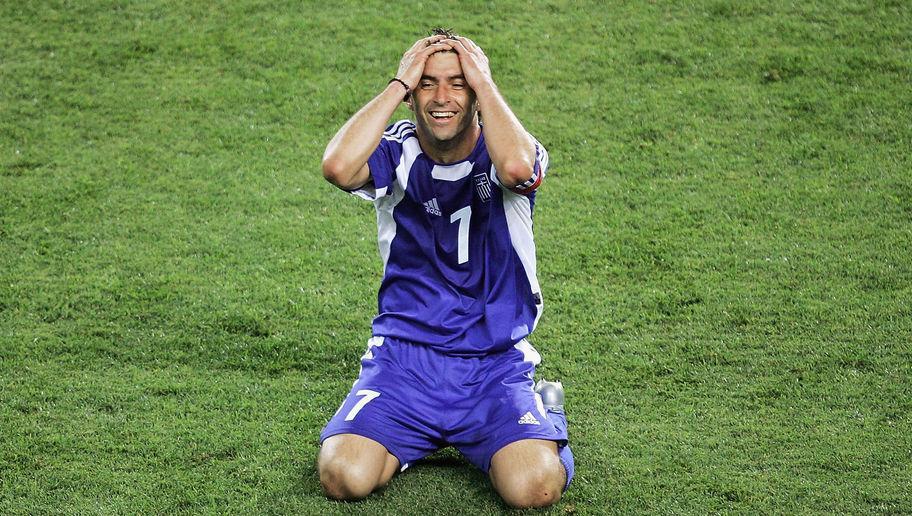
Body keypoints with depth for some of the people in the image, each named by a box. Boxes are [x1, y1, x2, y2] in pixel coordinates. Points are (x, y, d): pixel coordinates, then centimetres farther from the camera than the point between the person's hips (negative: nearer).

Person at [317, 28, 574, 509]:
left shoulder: (501, 153, -4)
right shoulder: (396, 152, -1)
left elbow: (517, 168, -32)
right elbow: (337, 168, -25)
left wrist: (482, 80, -18)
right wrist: (398, 85, -17)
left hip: (496, 364, -1)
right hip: (403, 357, 1)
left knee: (535, 487, -24)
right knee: (344, 476, -22)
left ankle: (544, 412, 12)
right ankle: (420, 437, 13)